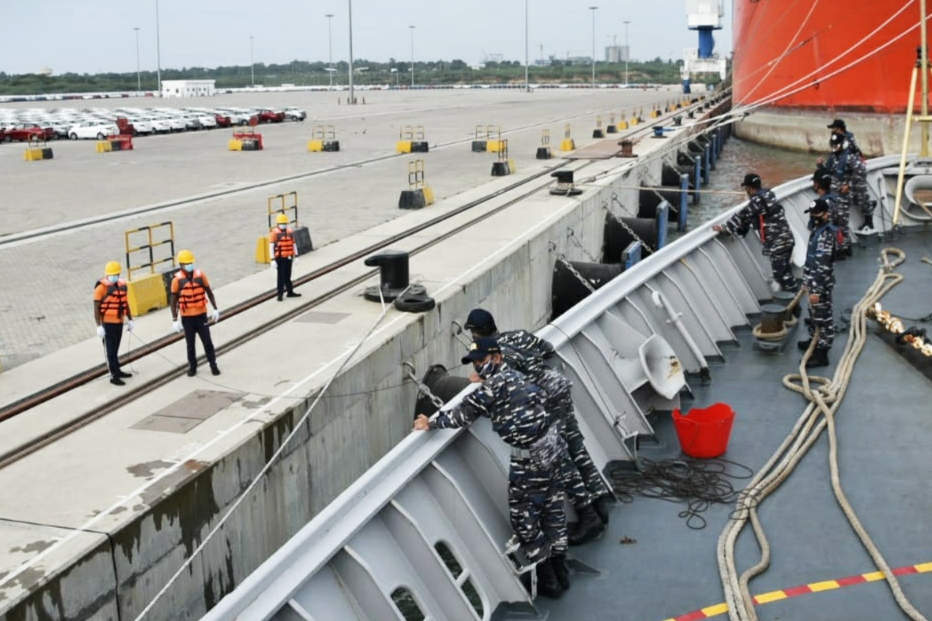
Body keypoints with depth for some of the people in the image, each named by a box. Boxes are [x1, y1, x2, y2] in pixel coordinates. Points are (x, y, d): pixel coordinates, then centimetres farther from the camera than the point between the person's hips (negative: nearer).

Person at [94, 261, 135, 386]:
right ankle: (113, 376, 0)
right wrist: (99, 326, -17)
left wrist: (130, 320, 19)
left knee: (115, 348, 18)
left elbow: (125, 303, 18)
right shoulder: (101, 287, -13)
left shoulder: (122, 285, 7)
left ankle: (117, 370, 29)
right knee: (110, 350, -3)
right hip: (108, 323, -6)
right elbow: (96, 308, -13)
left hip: (119, 322, 6)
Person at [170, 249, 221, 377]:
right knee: (190, 344, 8)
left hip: (201, 314, 1)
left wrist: (215, 309, 5)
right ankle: (192, 367, 21)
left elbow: (209, 293, 8)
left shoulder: (200, 275, -3)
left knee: (207, 341, 4)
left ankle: (213, 365, 15)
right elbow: (174, 301, -2)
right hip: (187, 317, -1)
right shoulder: (177, 279, -8)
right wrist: (174, 320, -6)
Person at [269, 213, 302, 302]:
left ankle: (290, 292, 25)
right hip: (280, 258, -5)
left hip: (288, 258, 5)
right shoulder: (274, 233, -10)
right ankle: (280, 294, 6)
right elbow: (271, 247, -12)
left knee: (288, 276, 15)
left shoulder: (290, 231, 7)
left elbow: (293, 244, 12)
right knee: (281, 276, -2)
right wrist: (273, 260, -17)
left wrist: (296, 257, 9)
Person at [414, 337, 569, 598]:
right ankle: (559, 573, 29)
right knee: (551, 509, 18)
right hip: (550, 445, 10)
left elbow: (465, 411, -17)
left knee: (523, 518, 4)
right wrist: (483, 382, 37)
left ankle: (547, 581, 15)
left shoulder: (497, 383, -17)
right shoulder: (513, 376, 11)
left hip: (531, 456, -10)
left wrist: (432, 423, -9)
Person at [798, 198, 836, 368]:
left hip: (821, 284, -10)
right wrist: (807, 281, 25)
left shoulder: (825, 235, -24)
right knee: (814, 314, 25)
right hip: (814, 282, 10)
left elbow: (823, 266, -26)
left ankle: (822, 354, 5)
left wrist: (816, 290, -26)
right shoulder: (817, 230, 8)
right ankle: (814, 341, 42)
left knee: (823, 318, -1)